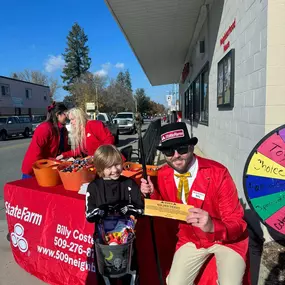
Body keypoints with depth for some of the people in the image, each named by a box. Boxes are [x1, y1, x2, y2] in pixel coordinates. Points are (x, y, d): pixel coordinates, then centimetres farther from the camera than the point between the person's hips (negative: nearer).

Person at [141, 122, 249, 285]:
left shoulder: (218, 173, -26)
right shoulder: (163, 175, -12)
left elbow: (237, 224, -23)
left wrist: (212, 227, -43)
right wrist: (153, 194, -15)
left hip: (226, 238, -3)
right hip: (191, 239, 3)